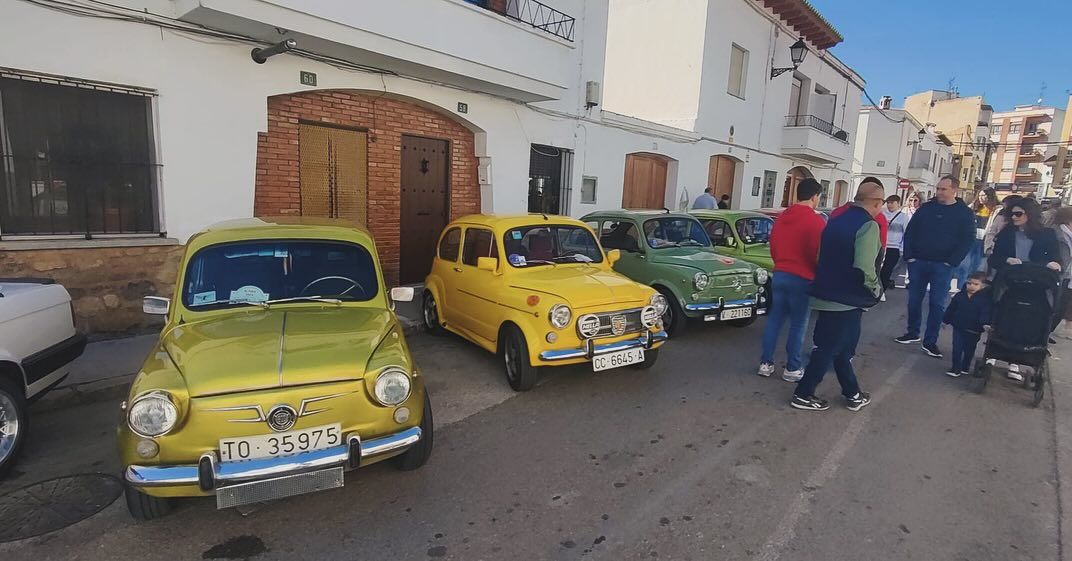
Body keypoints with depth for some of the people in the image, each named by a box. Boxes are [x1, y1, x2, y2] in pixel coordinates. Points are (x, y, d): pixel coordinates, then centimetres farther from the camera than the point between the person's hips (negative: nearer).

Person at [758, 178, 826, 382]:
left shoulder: (781, 217, 7)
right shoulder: (816, 220, -12)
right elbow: (818, 254, -12)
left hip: (779, 275, 6)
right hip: (802, 279, -6)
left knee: (774, 320, 11)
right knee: (798, 325, 5)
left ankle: (766, 363, 15)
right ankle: (792, 369, 13)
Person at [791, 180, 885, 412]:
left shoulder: (837, 220, 10)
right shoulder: (868, 225, -15)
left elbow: (822, 256, 17)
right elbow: (864, 267, -26)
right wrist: (876, 289, -10)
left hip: (827, 294, 8)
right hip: (848, 299, -8)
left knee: (840, 347, 17)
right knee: (830, 348, 1)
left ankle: (853, 394, 30)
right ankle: (803, 395, 7)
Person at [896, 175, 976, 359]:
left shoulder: (965, 213, 1)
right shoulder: (925, 208, 6)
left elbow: (968, 240, -4)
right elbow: (910, 232, 6)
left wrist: (951, 262, -12)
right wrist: (909, 256, -3)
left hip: (942, 266, -2)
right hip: (918, 262, 2)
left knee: (937, 303, 0)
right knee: (914, 299, 9)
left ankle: (930, 341, 6)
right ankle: (912, 333, 23)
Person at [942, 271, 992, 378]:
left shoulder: (986, 299, -11)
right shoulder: (960, 296, -3)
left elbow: (986, 313, -19)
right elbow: (951, 309, 6)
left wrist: (985, 324, -34)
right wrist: (946, 320, 9)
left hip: (974, 331, -1)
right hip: (958, 327, 2)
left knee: (969, 350, 14)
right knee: (957, 349, 1)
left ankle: (965, 367, 31)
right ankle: (956, 368, 10)